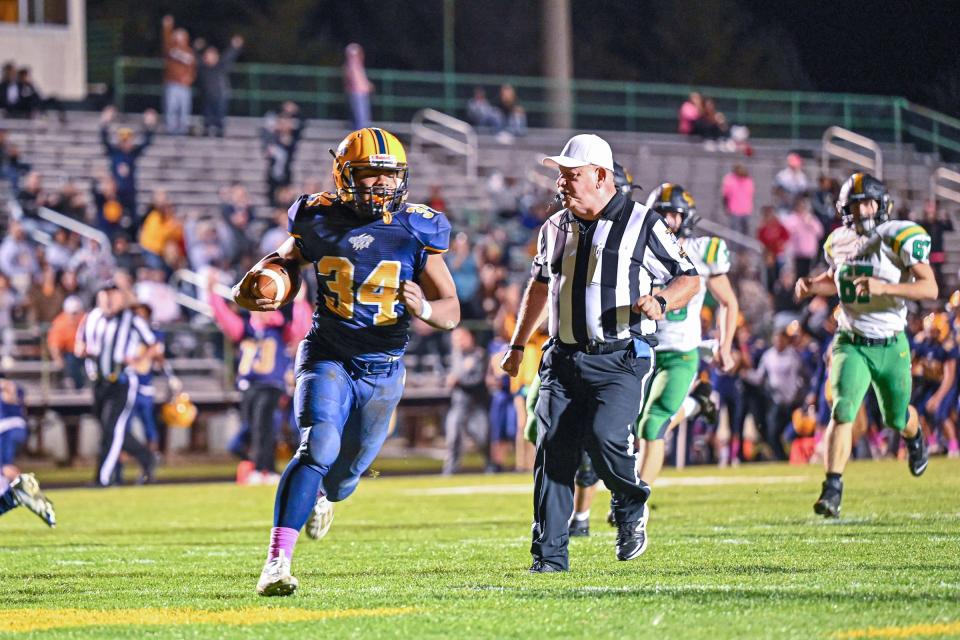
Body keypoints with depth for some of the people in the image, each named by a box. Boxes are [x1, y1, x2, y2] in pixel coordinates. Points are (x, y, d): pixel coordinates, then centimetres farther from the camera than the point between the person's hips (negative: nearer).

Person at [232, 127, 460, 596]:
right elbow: (282, 260, 15)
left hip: (383, 371, 2)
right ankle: (277, 561, -29)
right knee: (318, 447, -26)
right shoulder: (320, 223, -5)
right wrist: (247, 291, -5)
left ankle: (320, 492, 55)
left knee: (343, 475, 15)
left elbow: (452, 312, -3)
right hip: (328, 358, -2)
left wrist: (423, 308, -26)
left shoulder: (415, 233, -6)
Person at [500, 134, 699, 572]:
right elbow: (540, 285, 29)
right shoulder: (556, 228, 13)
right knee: (553, 452, -4)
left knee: (604, 436, -23)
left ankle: (631, 505, 8)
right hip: (563, 358, 5)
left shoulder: (642, 225, -3)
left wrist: (661, 302, -20)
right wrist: (518, 344, 29)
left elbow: (689, 279, 2)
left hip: (619, 360, -5)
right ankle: (550, 553, 2)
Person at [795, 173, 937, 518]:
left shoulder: (900, 238, -14)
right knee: (842, 411, -18)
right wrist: (812, 286, 2)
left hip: (890, 346, -2)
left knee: (896, 418, 16)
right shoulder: (839, 242, 2)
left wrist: (883, 286, -35)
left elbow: (930, 288, -23)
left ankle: (914, 436, 54)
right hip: (850, 343, 2)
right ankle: (833, 489, -18)